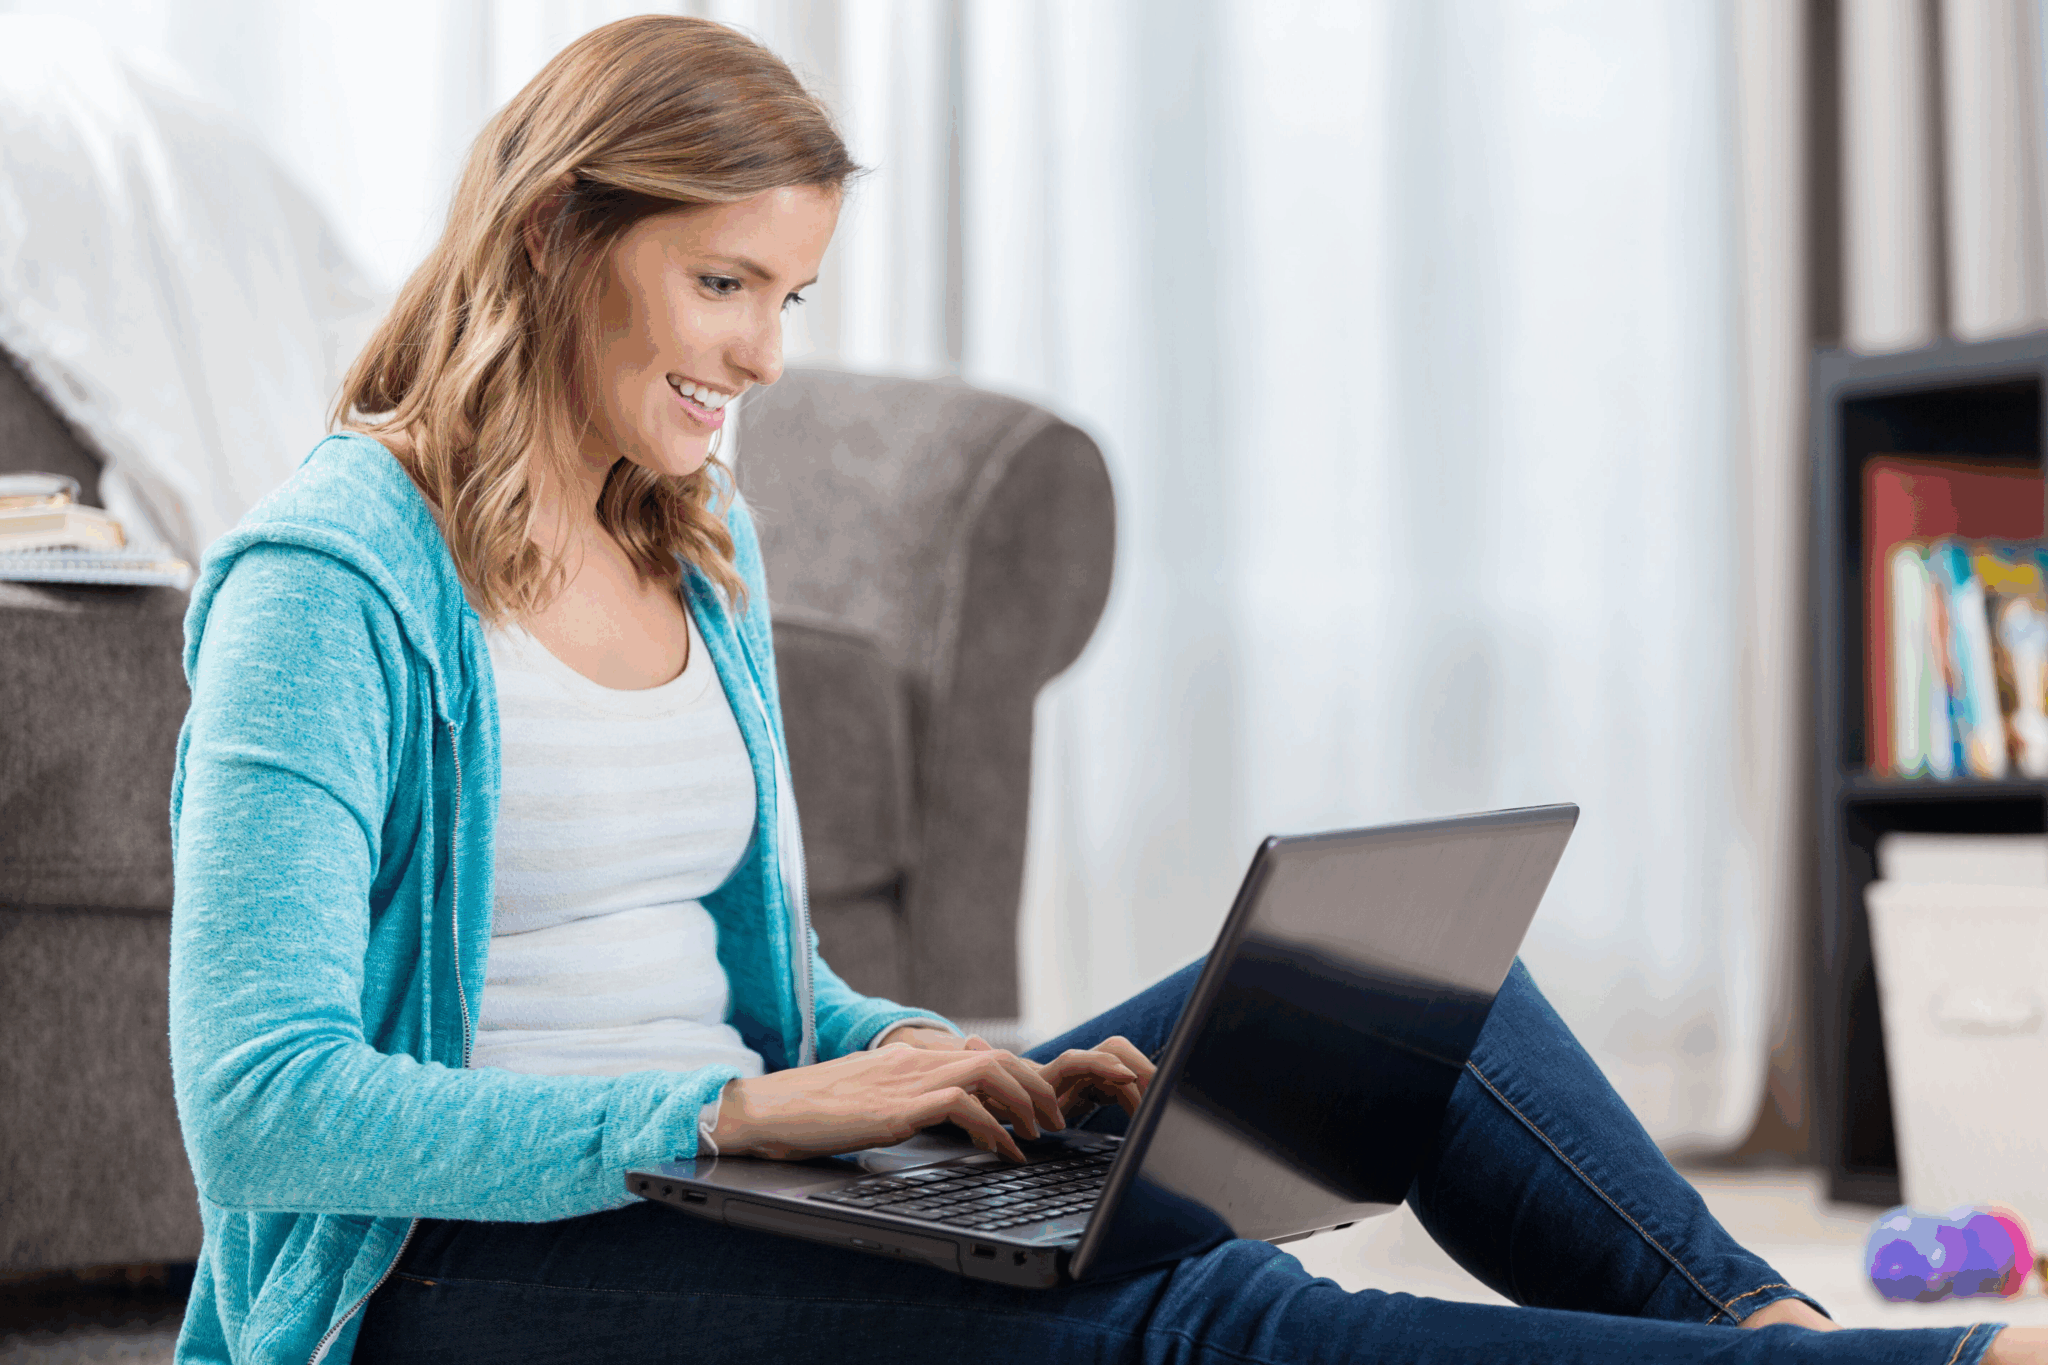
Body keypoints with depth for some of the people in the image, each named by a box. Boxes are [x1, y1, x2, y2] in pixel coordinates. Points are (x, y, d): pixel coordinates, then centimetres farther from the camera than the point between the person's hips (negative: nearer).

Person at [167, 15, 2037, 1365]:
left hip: (719, 1189, 8)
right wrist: (739, 1113, -26)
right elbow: (257, 1109, -20)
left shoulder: (696, 544, 13)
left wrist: (961, 1074, -4)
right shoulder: (330, 587, -12)